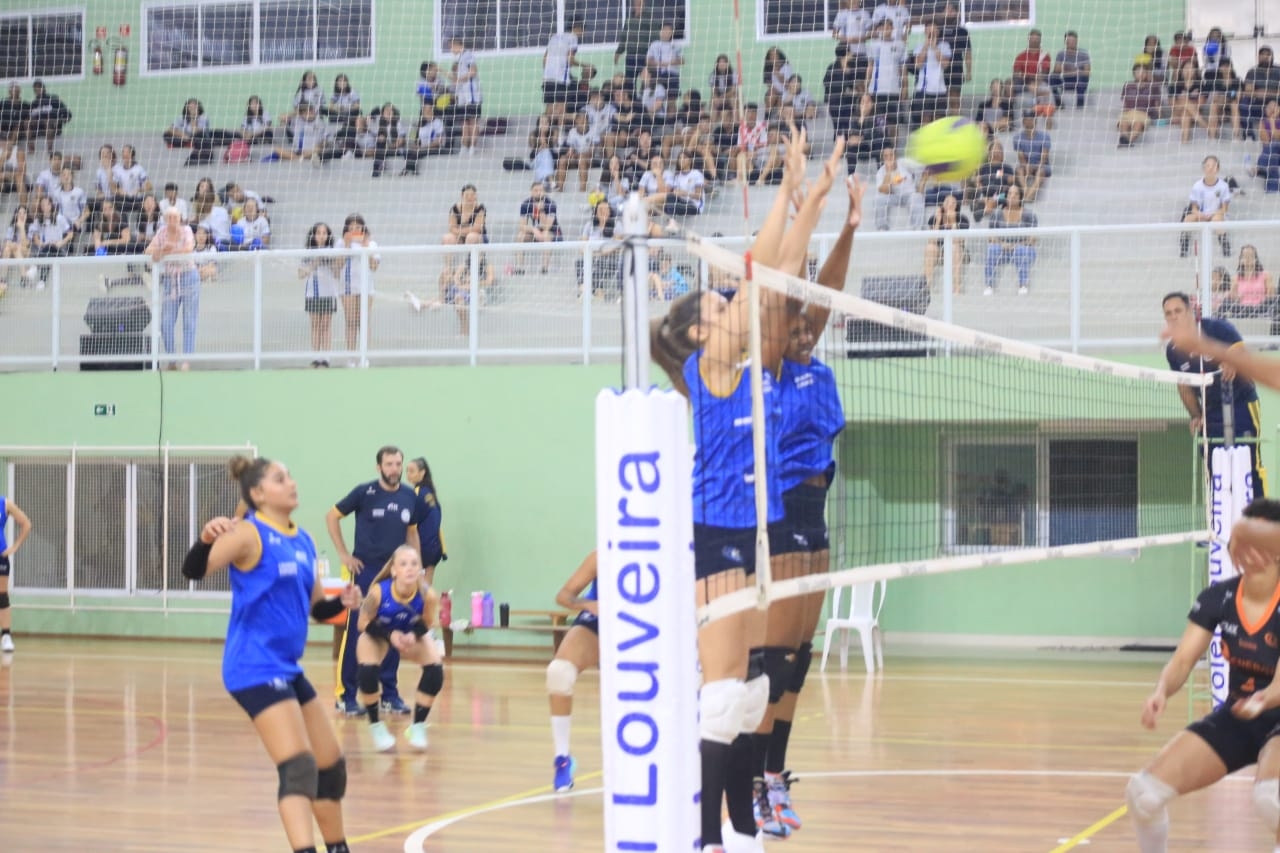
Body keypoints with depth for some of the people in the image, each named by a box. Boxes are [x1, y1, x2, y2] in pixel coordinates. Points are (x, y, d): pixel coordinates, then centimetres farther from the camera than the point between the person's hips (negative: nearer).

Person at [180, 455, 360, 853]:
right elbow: (193, 570, -25)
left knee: (332, 766, 18)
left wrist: (343, 603, -1)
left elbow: (316, 608, 19)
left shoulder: (303, 541, 11)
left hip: (288, 668, 9)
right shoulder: (250, 535, -11)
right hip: (256, 668, -9)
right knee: (299, 768, -21)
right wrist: (207, 537, -44)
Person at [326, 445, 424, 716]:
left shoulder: (409, 496, 4)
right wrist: (344, 554, -4)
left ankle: (390, 694, 16)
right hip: (366, 571, -4)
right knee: (357, 633, -2)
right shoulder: (364, 492, -7)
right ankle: (347, 695, 3)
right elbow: (332, 517, 0)